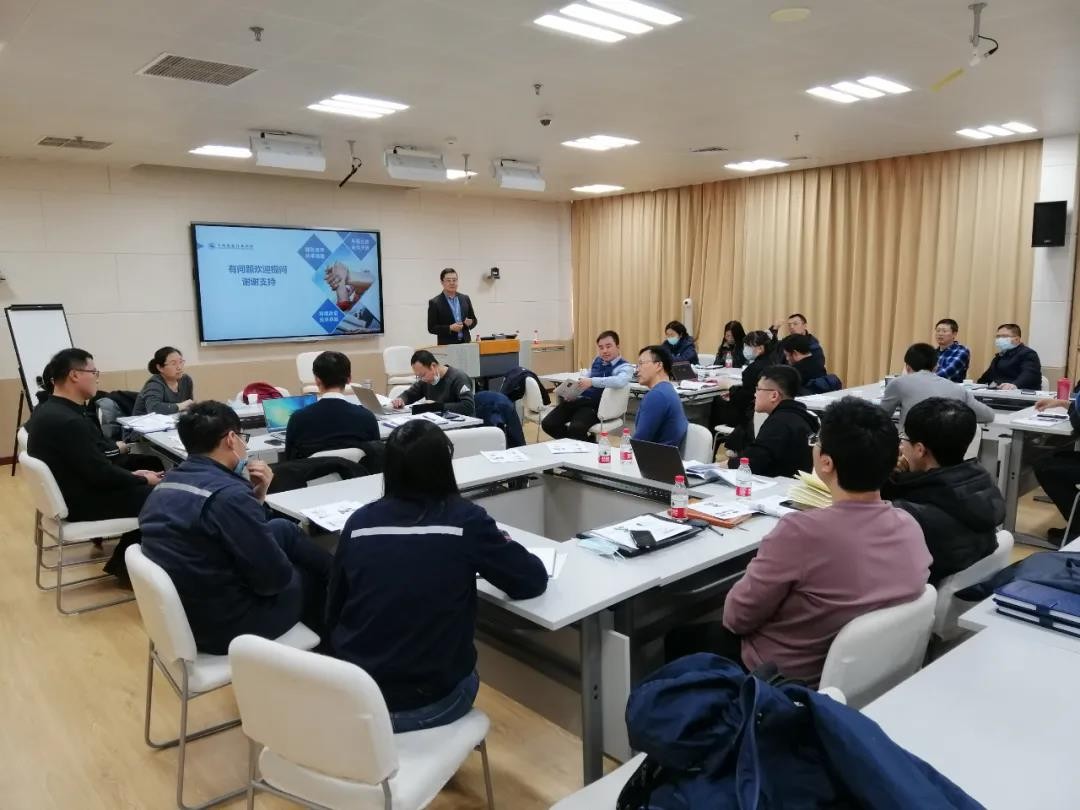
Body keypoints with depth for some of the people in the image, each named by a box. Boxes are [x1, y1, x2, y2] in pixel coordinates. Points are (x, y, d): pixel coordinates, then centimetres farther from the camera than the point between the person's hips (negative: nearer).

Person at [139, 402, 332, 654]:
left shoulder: (166, 484, 2)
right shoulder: (228, 494, -27)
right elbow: (274, 578, -21)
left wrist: (257, 493, 0)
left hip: (179, 612, 8)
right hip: (224, 626, -8)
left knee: (282, 529, 14)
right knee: (310, 576, 15)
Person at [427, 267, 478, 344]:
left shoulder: (465, 298, 10)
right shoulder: (434, 303, -2)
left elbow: (474, 319, 16)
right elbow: (431, 328, -5)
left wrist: (470, 322, -6)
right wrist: (450, 328, -17)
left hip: (465, 343, 4)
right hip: (446, 345, -4)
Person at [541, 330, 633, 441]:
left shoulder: (625, 367, -4)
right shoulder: (597, 360, 18)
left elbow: (620, 381, -27)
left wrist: (592, 381, -31)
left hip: (596, 405, -7)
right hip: (579, 399, 7)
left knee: (575, 429, -34)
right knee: (548, 424, -11)